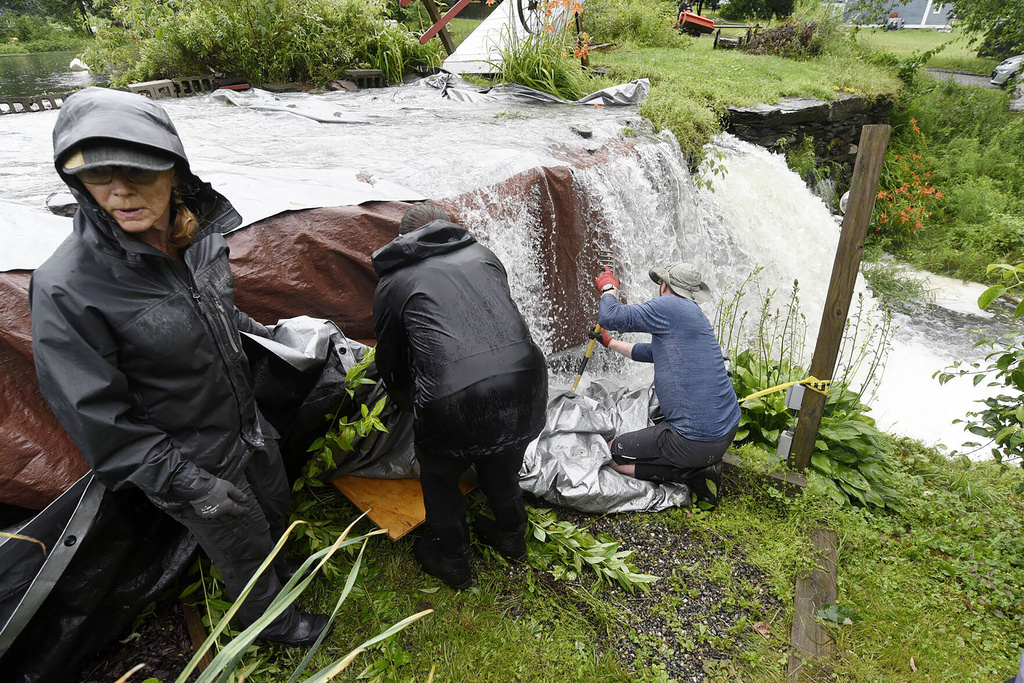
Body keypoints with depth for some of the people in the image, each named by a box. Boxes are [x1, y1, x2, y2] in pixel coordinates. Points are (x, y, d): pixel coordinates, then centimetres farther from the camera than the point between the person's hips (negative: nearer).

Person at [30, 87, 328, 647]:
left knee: (273, 508, 29)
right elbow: (95, 415, -24)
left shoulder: (200, 237, -11)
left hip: (249, 427, 6)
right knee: (242, 547, 18)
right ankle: (269, 621, 49)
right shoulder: (66, 288, -30)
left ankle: (273, 572, 62)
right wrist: (185, 483, -21)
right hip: (190, 461, -6)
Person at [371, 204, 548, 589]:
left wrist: (407, 402, 45)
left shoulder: (393, 282, 14)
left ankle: (451, 561, 47)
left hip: (454, 398, -4)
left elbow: (389, 360, 23)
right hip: (524, 379, 4)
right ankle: (511, 537, 57)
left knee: (440, 478, 27)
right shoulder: (481, 254, 22)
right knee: (501, 466, 33)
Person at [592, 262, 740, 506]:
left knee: (612, 455, 6)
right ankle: (703, 463, 14)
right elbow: (649, 352, 32)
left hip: (696, 440, -9)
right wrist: (609, 342, 43)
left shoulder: (672, 306, -13)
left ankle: (691, 473, -3)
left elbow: (610, 317, -14)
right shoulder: (691, 314, 17)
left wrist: (608, 288, 6)